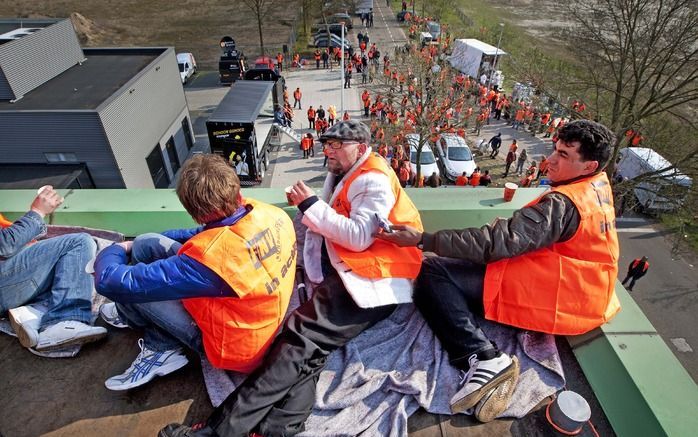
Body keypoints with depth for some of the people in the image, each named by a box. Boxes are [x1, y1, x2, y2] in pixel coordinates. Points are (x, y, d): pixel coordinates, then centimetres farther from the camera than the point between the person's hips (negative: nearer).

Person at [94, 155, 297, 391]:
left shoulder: (211, 258, -38)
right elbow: (213, 233, 3)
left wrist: (114, 250, -3)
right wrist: (146, 241, 6)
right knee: (145, 246, 0)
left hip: (235, 344, -6)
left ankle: (161, 348, 24)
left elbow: (111, 282, -26)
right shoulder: (273, 214, -17)